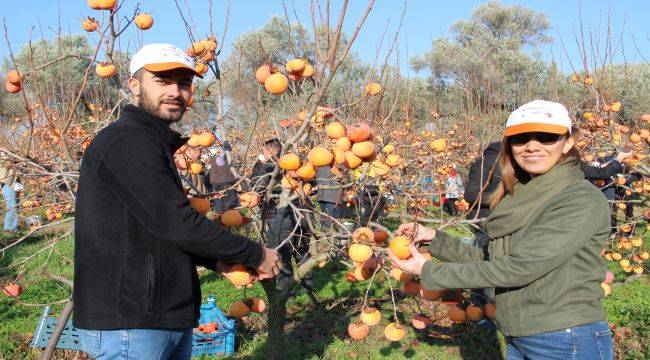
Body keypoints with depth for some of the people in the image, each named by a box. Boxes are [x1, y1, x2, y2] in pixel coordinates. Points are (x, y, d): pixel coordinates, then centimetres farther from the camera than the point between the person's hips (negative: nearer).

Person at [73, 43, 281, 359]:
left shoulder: (153, 144, 16)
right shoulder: (126, 142, -16)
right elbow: (176, 224, -21)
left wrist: (225, 262, 7)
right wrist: (256, 255, -11)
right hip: (127, 324, -9)